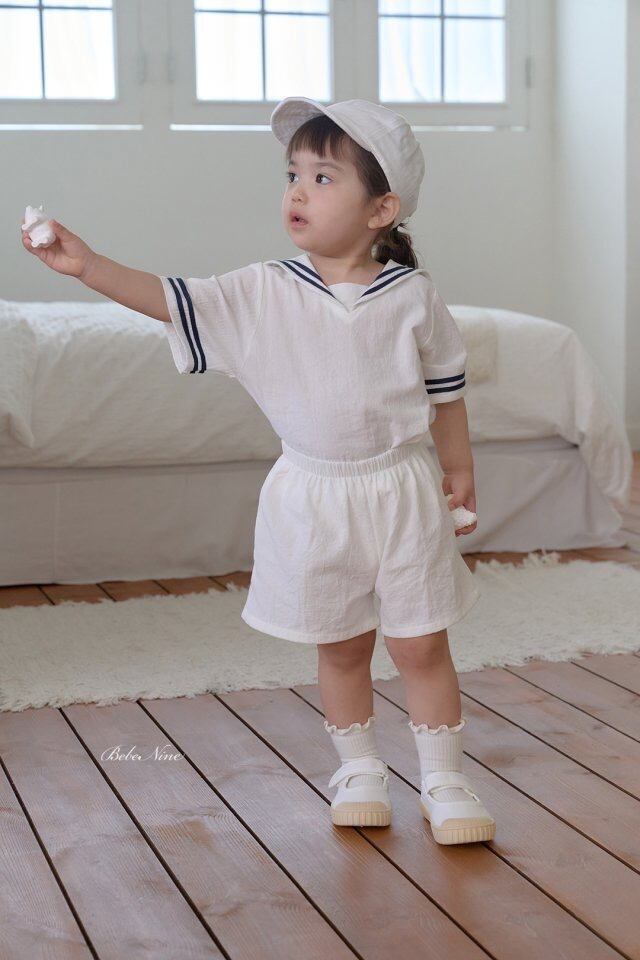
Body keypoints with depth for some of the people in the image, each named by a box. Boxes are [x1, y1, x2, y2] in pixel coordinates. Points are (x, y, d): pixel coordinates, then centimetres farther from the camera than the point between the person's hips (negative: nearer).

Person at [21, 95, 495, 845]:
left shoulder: (413, 296, -7)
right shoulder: (264, 292, -6)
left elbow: (445, 389, 4)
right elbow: (174, 301, -11)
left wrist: (457, 470, 8)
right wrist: (87, 265, -22)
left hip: (402, 493, -1)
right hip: (313, 496, 1)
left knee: (420, 644, 5)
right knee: (340, 644, 13)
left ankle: (444, 781, 20)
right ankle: (359, 771, 31)